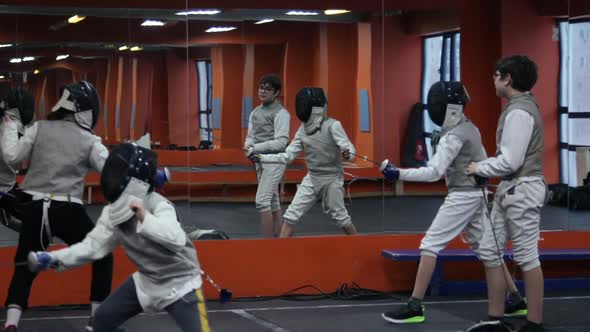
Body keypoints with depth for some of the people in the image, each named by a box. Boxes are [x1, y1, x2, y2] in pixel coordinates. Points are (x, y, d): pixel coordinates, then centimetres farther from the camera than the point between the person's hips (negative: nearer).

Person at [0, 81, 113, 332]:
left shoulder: (40, 128, 3)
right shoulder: (89, 141, -1)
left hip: (34, 209, 2)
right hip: (67, 211, -2)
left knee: (25, 268, 17)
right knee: (103, 257, 18)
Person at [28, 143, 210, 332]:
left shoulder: (159, 206, -30)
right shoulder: (114, 210, -9)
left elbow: (176, 239, -47)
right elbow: (93, 245, -5)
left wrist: (145, 218, -60)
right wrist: (53, 258, -16)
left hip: (180, 282, -7)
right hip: (147, 280, 7)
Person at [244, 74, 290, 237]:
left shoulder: (281, 113, -12)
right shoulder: (255, 112, 13)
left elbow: (281, 142, -20)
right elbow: (251, 136, 12)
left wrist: (254, 148, -23)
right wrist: (248, 145, -13)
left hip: (274, 161, -8)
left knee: (262, 201, -17)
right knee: (273, 203, 12)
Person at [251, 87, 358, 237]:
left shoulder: (333, 125, -17)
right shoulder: (303, 129, 0)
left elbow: (349, 148, -23)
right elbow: (288, 156, 2)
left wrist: (348, 154, -47)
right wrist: (261, 158, -5)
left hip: (331, 179, -5)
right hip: (311, 179, 5)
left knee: (339, 217, 4)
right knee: (291, 215, -3)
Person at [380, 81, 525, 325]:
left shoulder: (454, 136, -19)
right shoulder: (469, 128, 10)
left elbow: (434, 172, -27)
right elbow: (482, 162, 19)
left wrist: (398, 174, -31)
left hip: (462, 196, -9)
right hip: (474, 194, 9)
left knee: (430, 245, -8)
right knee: (484, 248, 17)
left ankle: (414, 308, -9)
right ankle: (516, 300, 20)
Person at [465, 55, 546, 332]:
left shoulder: (519, 112, -18)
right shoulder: (519, 107, 14)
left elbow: (510, 161, -21)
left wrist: (480, 168, -7)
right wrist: (485, 167, 12)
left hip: (521, 190, -10)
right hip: (510, 189, 10)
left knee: (526, 257, -3)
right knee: (490, 251, 10)